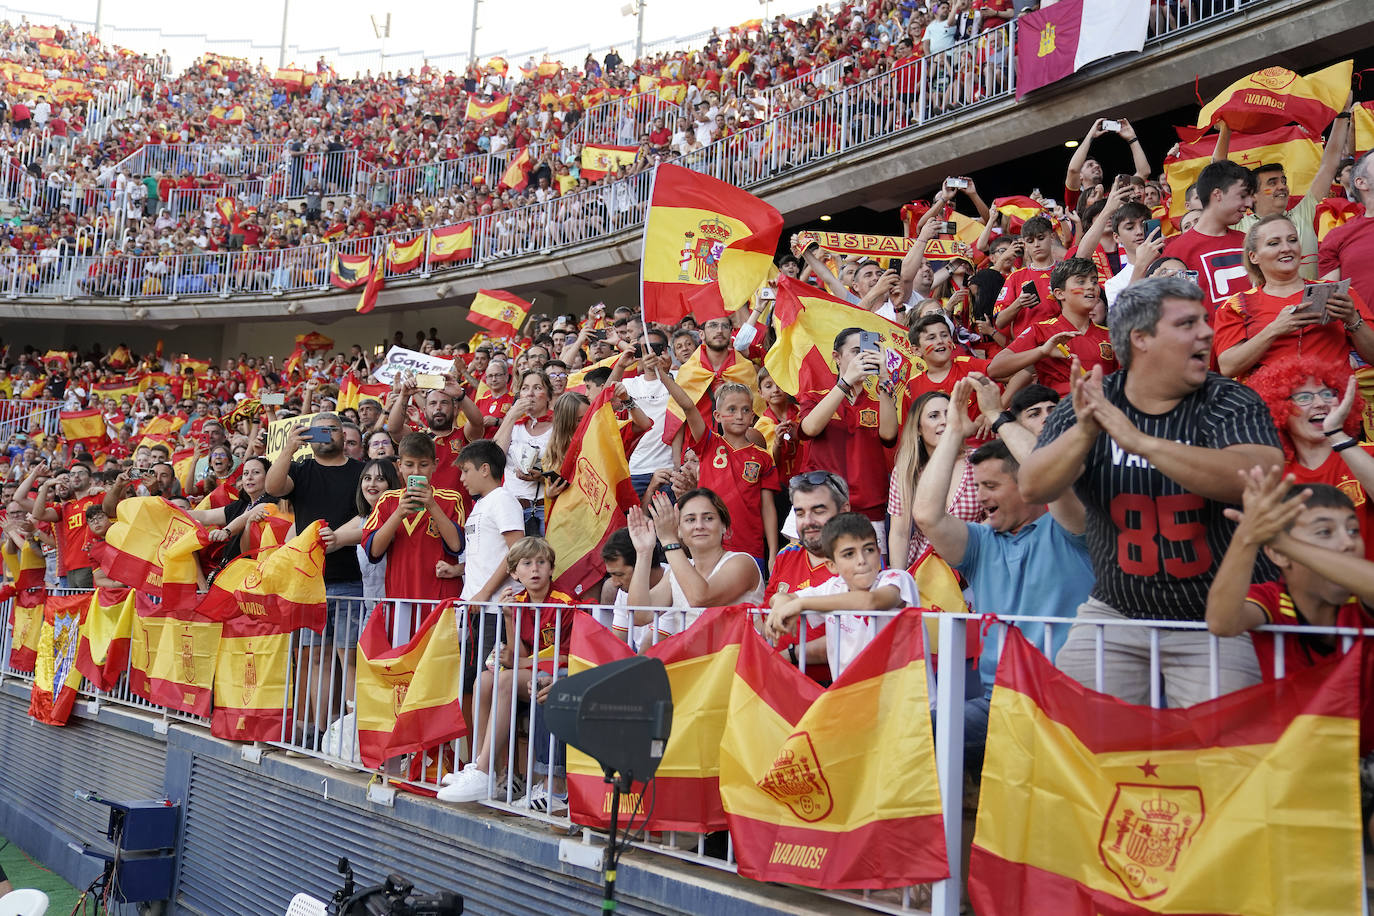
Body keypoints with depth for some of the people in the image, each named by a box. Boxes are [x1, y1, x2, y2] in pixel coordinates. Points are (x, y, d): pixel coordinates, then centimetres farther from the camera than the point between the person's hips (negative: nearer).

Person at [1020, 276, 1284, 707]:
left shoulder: (1231, 403, -5)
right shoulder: (1086, 406, -1)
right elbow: (1033, 488, -13)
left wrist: (1141, 441, -32)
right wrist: (1084, 433, -31)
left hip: (1216, 620, -1)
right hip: (1115, 615, 1)